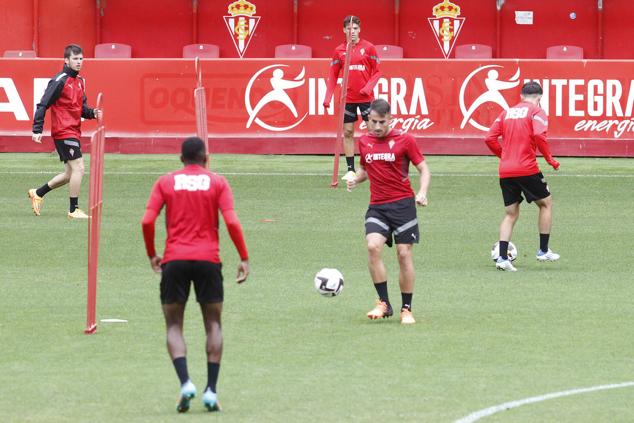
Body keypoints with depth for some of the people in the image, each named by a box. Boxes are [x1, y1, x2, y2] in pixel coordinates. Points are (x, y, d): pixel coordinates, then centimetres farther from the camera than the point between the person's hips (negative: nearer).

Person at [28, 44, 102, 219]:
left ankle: (38, 193, 28)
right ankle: (74, 210, -6)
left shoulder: (80, 81, 14)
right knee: (78, 167, -13)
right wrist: (37, 129, -19)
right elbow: (43, 105, -13)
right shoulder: (60, 81, -12)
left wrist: (92, 113, 1)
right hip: (63, 131, -9)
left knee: (70, 174, 13)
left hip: (74, 132, 9)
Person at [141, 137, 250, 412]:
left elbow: (147, 221, -2)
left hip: (174, 260, 0)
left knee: (174, 325, 6)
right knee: (213, 324, 10)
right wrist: (244, 258, 0)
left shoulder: (166, 182, 7)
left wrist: (152, 255, 11)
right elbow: (231, 222, -6)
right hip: (208, 260, 0)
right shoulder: (217, 183, 5)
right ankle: (211, 390, 2)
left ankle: (185, 382, -15)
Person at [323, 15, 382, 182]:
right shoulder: (339, 51, 5)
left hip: (366, 97, -2)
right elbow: (333, 76, 8)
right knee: (347, 132, 3)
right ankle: (350, 170, 9)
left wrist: (368, 87, -15)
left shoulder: (368, 48, -2)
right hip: (348, 98, 2)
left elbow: (377, 72, 1)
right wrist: (328, 97, -1)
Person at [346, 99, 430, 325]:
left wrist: (422, 192, -17)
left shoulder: (404, 140, -3)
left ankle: (406, 309, 10)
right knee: (373, 246, -20)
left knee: (404, 253, -3)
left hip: (402, 204, -3)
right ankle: (384, 303, -10)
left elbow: (424, 169, 0)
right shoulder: (364, 142, 9)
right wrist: (356, 179, 1)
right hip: (377, 206, 3)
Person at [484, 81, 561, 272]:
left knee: (511, 214, 12)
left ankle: (502, 258, -1)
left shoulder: (507, 112, 14)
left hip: (505, 171, 5)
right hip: (527, 169, -5)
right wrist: (550, 159, -8)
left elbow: (490, 139, 9)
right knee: (545, 204, 15)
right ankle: (543, 250, 16)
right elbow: (539, 135, -18)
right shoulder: (536, 111, -1)